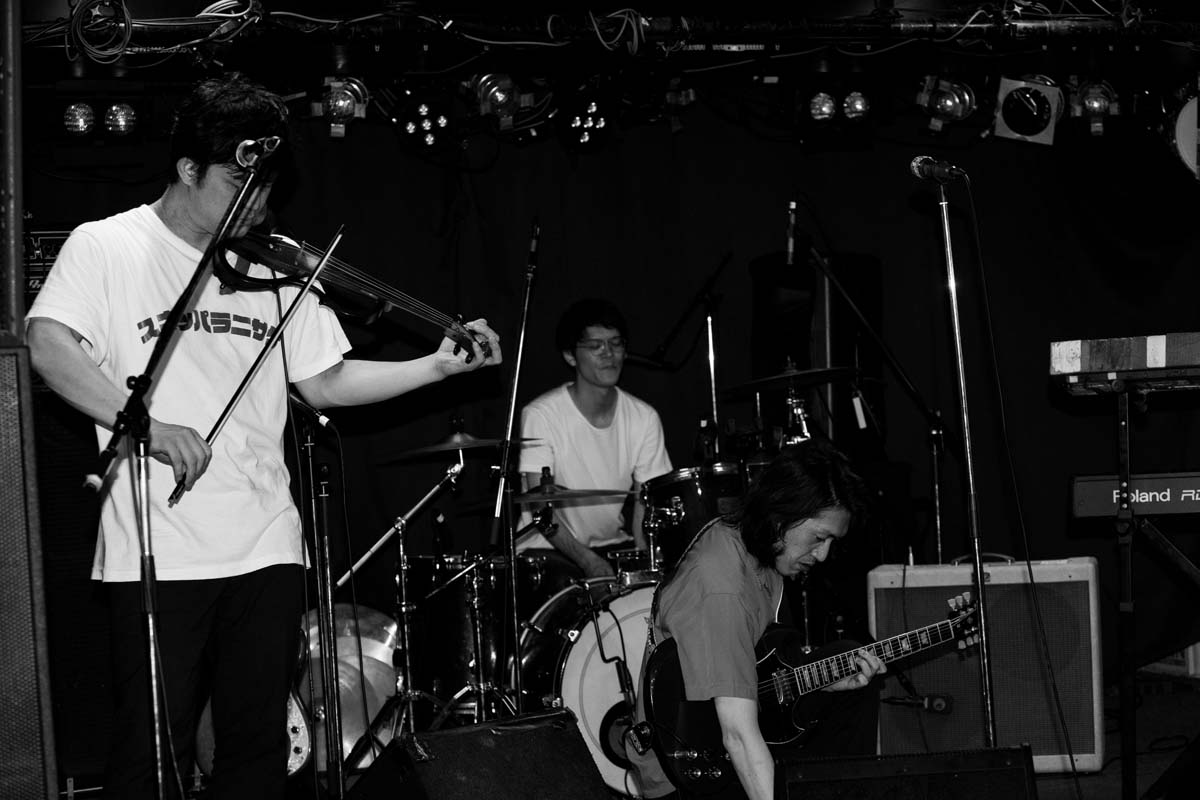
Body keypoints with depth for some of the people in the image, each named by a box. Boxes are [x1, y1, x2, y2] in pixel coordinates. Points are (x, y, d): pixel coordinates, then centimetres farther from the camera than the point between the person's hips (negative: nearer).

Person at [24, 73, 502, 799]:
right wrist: (147, 422, -27)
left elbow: (325, 383, 14)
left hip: (266, 548, 4)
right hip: (157, 552, -4)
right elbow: (50, 346, -16)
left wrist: (437, 366, 2)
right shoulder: (105, 248, -1)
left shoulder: (274, 268, 12)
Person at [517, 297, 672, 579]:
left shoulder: (644, 418, -2)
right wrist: (587, 560, -28)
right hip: (549, 548, -4)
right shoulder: (540, 416, -15)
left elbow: (645, 500, 0)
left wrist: (644, 555, -19)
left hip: (614, 543, 4)